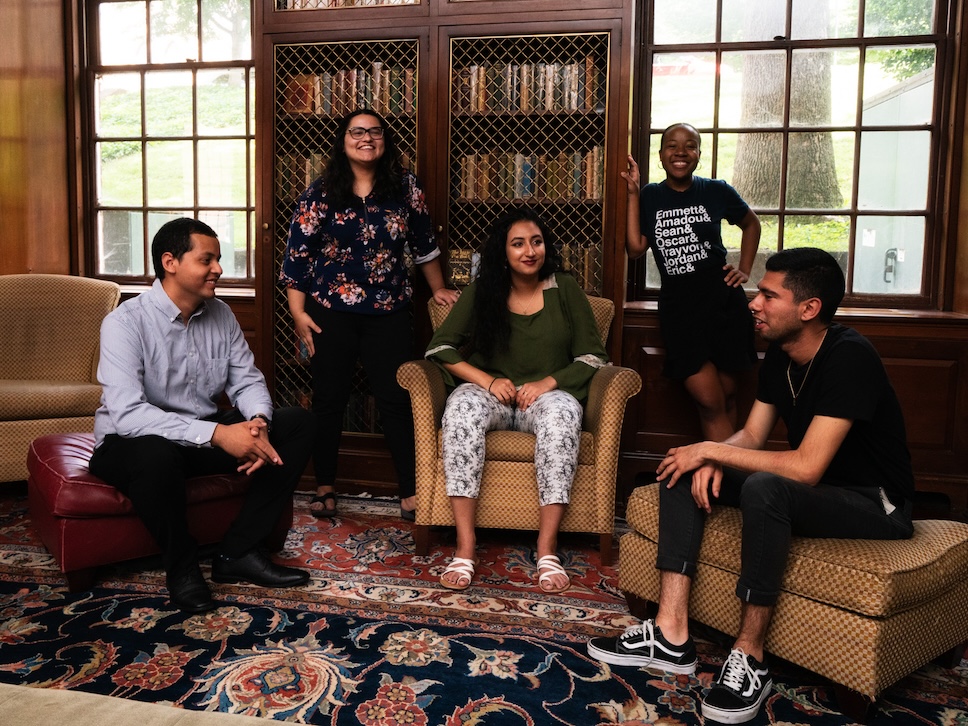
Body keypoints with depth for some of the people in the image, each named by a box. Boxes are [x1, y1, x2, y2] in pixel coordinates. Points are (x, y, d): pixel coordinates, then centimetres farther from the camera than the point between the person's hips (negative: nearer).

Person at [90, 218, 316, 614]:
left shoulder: (221, 314, 0)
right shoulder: (125, 322, -20)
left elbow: (247, 381, 0)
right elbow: (127, 414, -31)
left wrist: (258, 422, -25)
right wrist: (218, 434, -38)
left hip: (208, 435, 7)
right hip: (132, 444, -6)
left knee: (298, 423, -9)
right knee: (155, 454, -42)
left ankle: (238, 552, -7)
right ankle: (181, 566, -12)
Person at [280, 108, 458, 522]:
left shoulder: (405, 188, 3)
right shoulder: (319, 194, -2)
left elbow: (424, 243, 13)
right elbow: (297, 255, -2)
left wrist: (438, 289, 16)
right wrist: (298, 312, -7)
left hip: (388, 312, 1)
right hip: (330, 312, -1)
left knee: (396, 400, 0)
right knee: (328, 400, 8)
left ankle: (411, 493, 7)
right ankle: (324, 486, 23)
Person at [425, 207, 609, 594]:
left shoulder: (565, 290, 4)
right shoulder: (481, 291, 5)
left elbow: (593, 357, 2)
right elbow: (439, 347, 1)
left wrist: (548, 383, -14)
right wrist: (486, 380, -14)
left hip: (547, 395, 0)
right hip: (491, 393, 1)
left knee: (563, 411, -37)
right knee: (461, 405, -35)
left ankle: (547, 547, -35)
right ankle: (465, 544, -35)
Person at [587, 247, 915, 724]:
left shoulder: (849, 358, -25)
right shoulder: (780, 356, 2)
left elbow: (805, 467, -31)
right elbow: (751, 436, 6)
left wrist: (711, 449, -23)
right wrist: (712, 461, -17)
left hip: (875, 505, -9)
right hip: (812, 491, 9)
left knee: (765, 487, -38)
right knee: (682, 469, -3)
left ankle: (750, 657, -23)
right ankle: (672, 635, -11)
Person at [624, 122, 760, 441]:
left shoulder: (717, 191, 2)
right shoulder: (649, 196, 5)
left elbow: (752, 224, 19)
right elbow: (635, 248, -7)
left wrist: (745, 270, 9)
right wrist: (633, 194, -4)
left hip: (723, 300, 1)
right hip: (677, 307, 0)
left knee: (727, 397, 9)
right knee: (710, 403, -6)